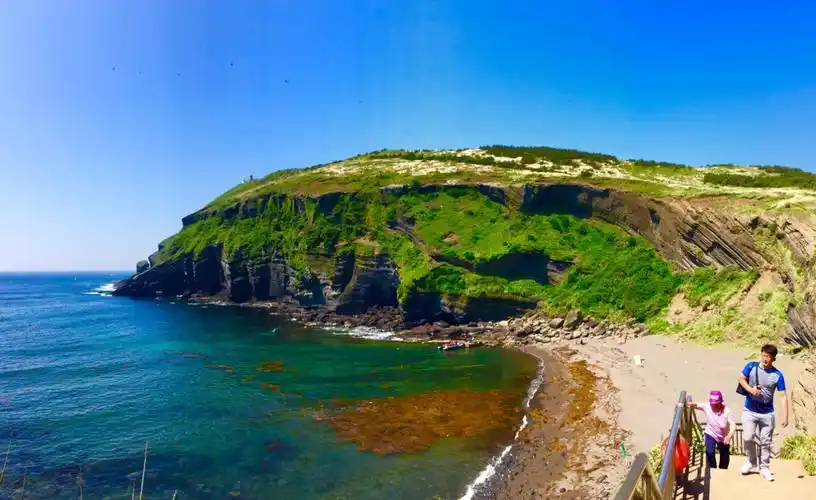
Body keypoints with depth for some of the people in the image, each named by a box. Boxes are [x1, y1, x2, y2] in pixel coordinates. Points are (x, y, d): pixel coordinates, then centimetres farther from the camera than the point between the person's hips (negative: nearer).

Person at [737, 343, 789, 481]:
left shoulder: (777, 375, -9)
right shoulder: (751, 366, -7)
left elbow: (783, 396, -8)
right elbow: (741, 379, 3)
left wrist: (785, 416, -13)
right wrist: (750, 389, -16)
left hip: (767, 414, 0)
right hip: (749, 411, 0)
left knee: (765, 442, 10)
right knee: (747, 438, -4)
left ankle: (764, 468, 27)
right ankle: (751, 462, 21)